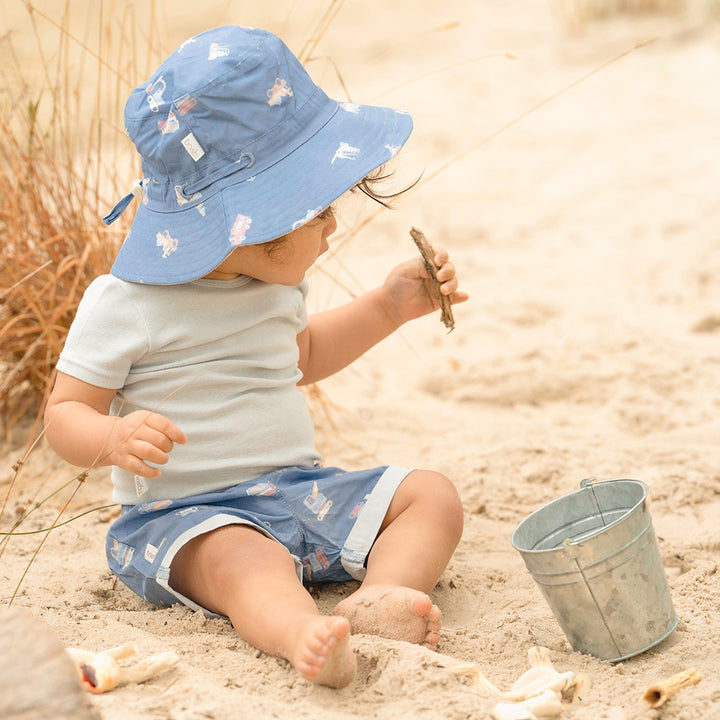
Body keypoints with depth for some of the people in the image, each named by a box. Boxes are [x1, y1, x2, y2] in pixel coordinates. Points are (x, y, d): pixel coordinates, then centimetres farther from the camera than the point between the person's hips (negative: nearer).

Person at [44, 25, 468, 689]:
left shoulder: (273, 283, 10)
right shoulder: (125, 303, -12)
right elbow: (65, 412, -10)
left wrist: (390, 306, 22)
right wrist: (114, 439, -33)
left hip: (302, 488, 7)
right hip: (187, 511, -7)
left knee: (432, 495, -8)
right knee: (244, 559, -39)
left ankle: (377, 596, -34)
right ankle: (303, 633, -67)